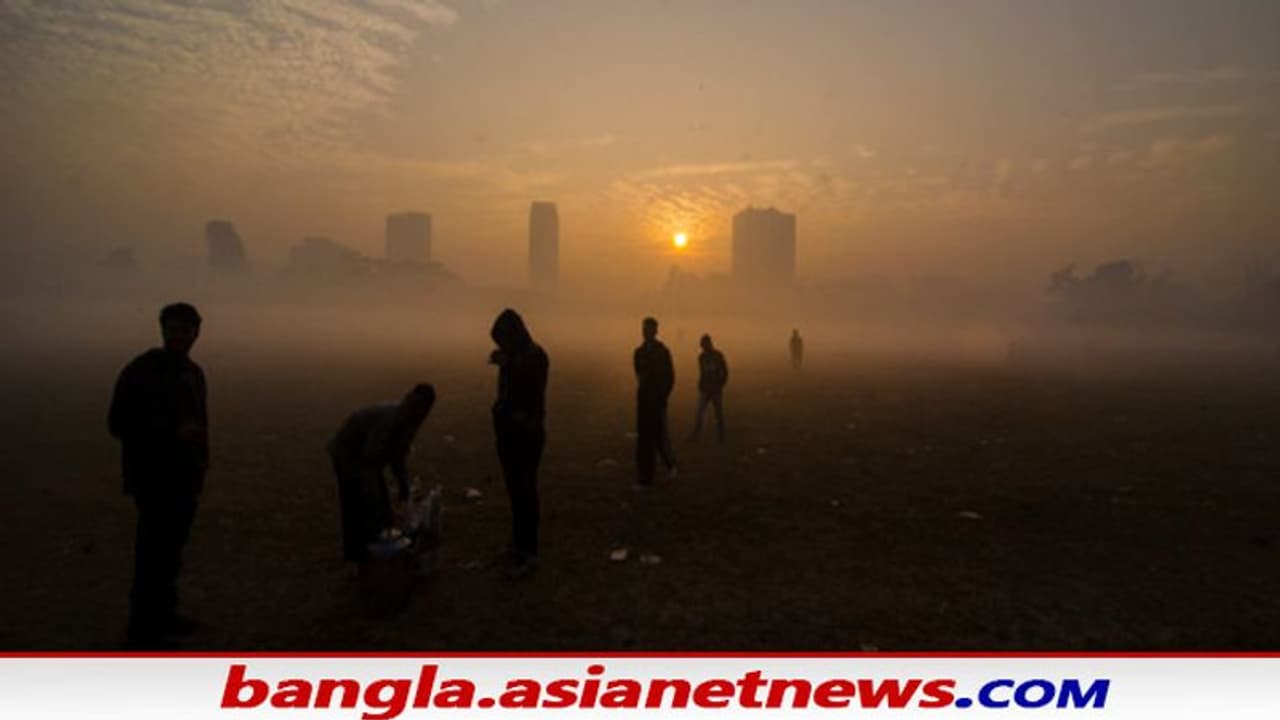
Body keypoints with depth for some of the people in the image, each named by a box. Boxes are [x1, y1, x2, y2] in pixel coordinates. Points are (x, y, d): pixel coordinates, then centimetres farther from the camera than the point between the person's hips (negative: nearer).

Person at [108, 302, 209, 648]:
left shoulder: (193, 372, 11)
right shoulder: (140, 370, -12)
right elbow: (118, 424, -16)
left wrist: (201, 457, 11)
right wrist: (173, 432, -23)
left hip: (185, 478, 7)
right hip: (154, 480, -7)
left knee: (171, 549, 16)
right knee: (153, 552, -3)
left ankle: (164, 614, 28)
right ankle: (142, 629, 8)